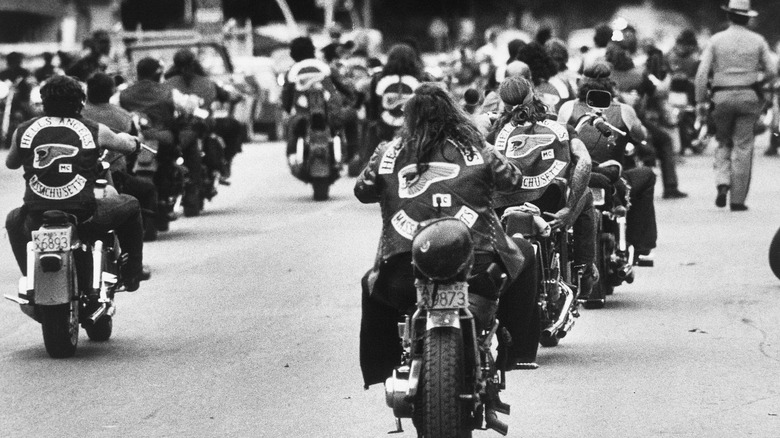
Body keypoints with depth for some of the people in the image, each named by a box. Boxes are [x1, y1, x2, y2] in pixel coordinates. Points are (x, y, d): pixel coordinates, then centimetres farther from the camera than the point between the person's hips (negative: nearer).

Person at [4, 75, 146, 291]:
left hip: (36, 220, 2)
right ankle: (131, 276, 29)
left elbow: (10, 163, 22)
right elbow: (130, 145, 19)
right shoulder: (94, 131, 0)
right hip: (84, 216, -2)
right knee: (130, 206, 26)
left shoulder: (24, 130, 3)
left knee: (14, 220, 38)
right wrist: (132, 140, 44)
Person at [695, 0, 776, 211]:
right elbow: (771, 71, 1)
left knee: (723, 142, 18)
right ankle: (737, 199, 2)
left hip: (722, 96, 1)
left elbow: (702, 73, -4)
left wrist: (701, 101, 1)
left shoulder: (716, 40, 1)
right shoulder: (758, 41, 2)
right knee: (743, 146, 3)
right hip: (749, 96, 0)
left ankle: (723, 182, -5)